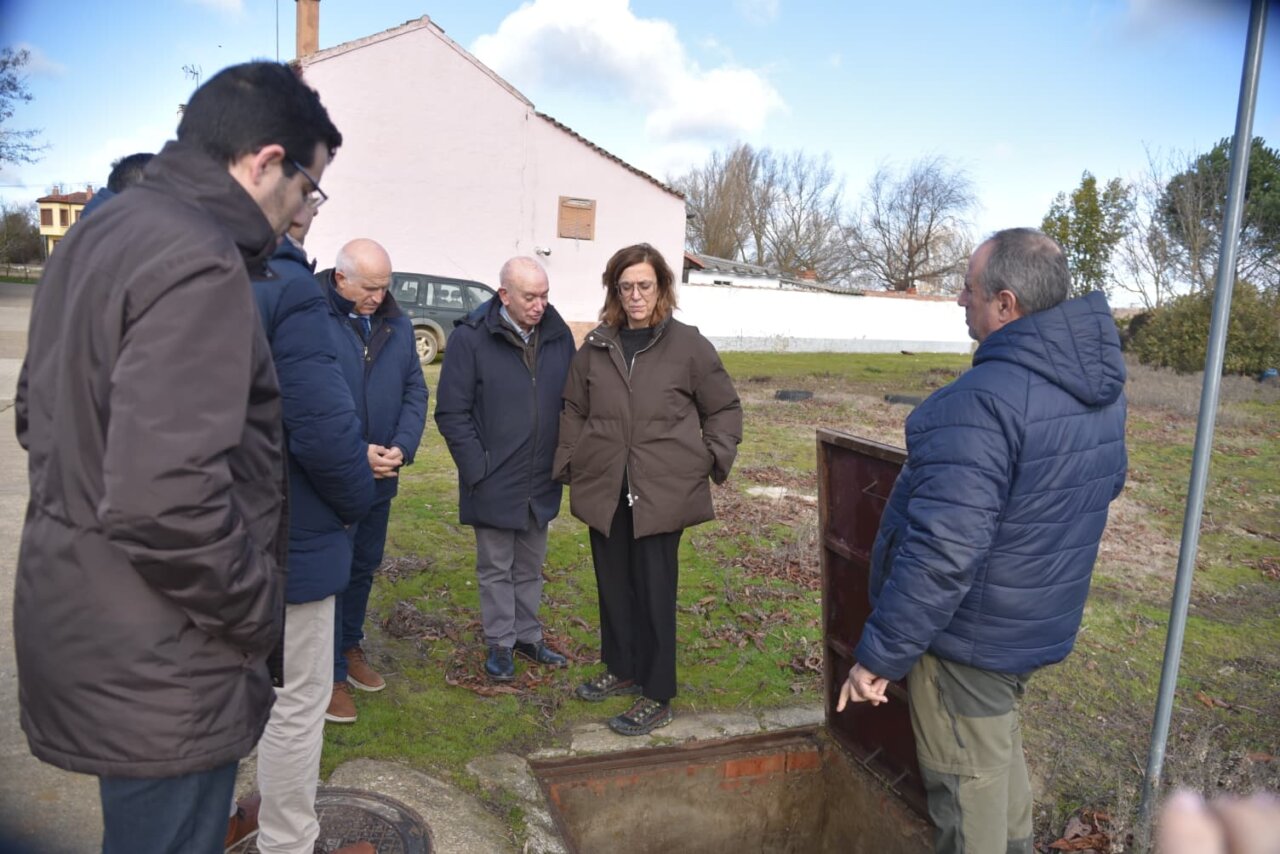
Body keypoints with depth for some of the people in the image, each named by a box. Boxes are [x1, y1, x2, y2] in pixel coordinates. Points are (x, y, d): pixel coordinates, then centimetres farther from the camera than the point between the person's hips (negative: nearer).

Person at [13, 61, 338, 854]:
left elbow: (41, 414, 18)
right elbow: (166, 499, -31)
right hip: (156, 672, -9)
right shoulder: (197, 262, -23)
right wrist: (259, 611, -16)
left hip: (80, 631, 9)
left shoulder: (99, 233, 8)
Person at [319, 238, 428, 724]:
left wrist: (402, 447, -10)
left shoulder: (397, 324, 4)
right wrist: (354, 453, -21)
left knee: (365, 566, 20)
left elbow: (415, 392, 5)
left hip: (380, 477, 6)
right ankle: (332, 674, 20)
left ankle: (350, 647, 40)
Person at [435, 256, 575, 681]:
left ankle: (528, 636, 35)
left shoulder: (558, 335, 0)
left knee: (530, 567, 19)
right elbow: (452, 411, -11)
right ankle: (500, 643, 27)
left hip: (542, 482, 4)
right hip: (494, 483, -4)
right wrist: (477, 468, -14)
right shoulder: (471, 336, -12)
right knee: (496, 568, 11)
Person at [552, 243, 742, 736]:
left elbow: (724, 408, 5)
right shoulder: (597, 347, 6)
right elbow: (574, 410, 14)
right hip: (605, 491, 4)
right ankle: (622, 669, 37)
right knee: (613, 585, 16)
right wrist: (568, 463, 8)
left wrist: (715, 458, -4)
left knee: (654, 592, 2)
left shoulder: (689, 345, -4)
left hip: (663, 492, -4)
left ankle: (657, 696, 17)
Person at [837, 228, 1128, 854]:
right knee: (1000, 752, 29)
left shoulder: (983, 400, -31)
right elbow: (1105, 484, 17)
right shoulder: (1101, 386, 0)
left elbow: (941, 551, -34)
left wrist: (880, 653, -24)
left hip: (971, 635, -9)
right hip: (1042, 622, 9)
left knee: (967, 786, 12)